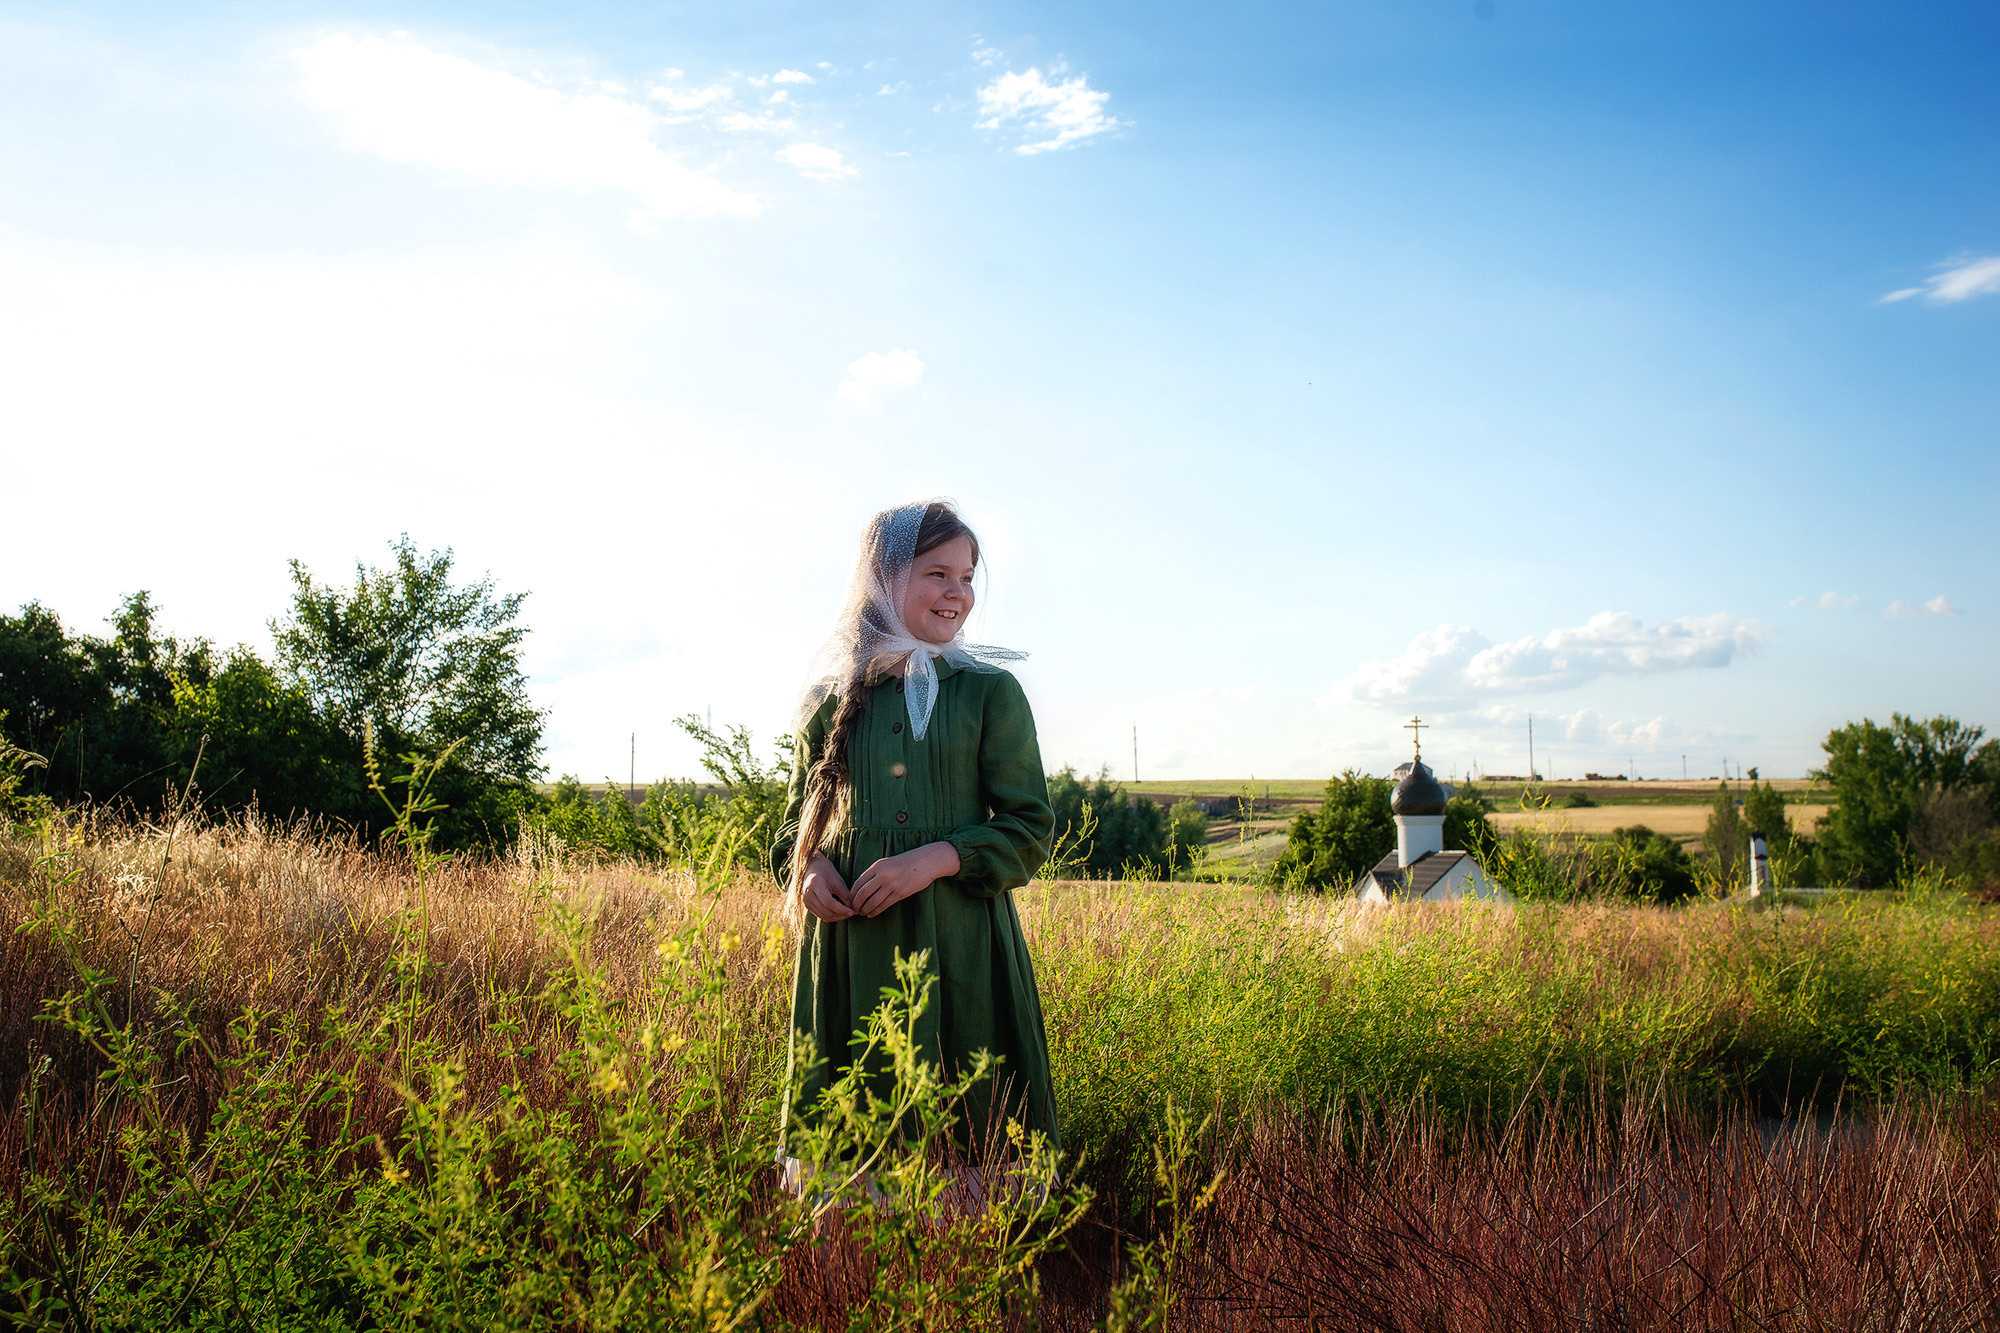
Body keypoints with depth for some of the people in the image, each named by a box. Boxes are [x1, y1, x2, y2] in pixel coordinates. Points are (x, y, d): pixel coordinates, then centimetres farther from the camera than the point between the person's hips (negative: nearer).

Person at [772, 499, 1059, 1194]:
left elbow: (1029, 829, 0)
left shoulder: (991, 692, 3)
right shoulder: (833, 700, 9)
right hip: (846, 953, 2)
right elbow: (797, 819, 19)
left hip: (961, 949, -2)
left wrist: (936, 858, -15)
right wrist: (808, 868, -4)